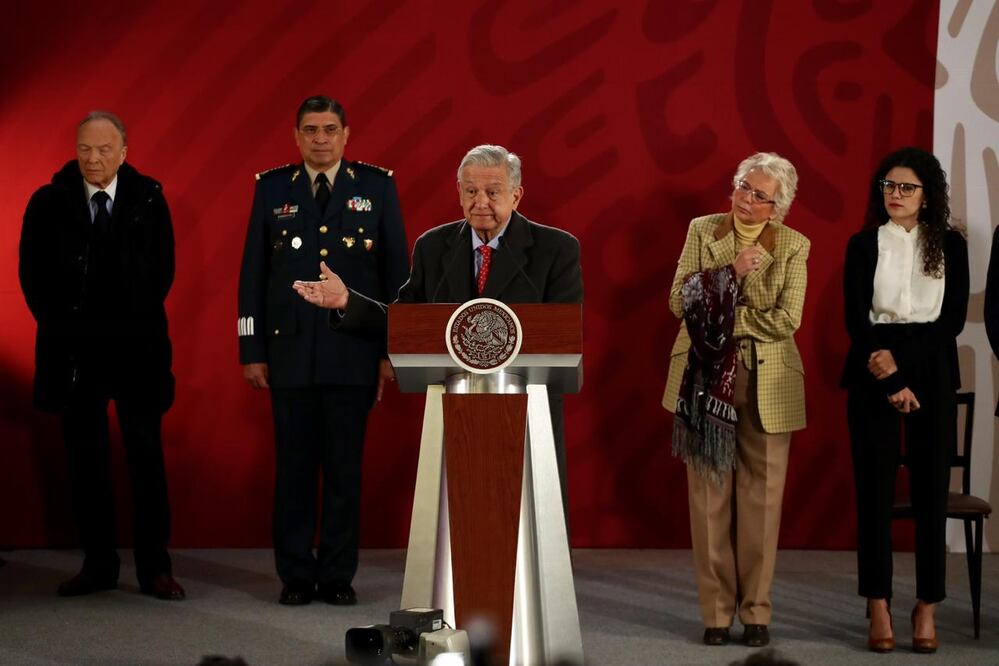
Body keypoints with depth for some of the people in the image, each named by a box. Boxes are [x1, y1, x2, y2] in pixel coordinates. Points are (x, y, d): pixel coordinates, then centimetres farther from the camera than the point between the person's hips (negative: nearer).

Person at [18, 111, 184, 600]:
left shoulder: (148, 199, 1)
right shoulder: (48, 202, 3)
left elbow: (163, 269, 5)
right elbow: (32, 272, 6)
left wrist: (136, 319, 0)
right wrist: (60, 324, 0)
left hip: (136, 345, -1)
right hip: (72, 348, 1)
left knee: (146, 458, -1)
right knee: (86, 459, 5)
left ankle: (154, 568, 2)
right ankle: (98, 564, 12)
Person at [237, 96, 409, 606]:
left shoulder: (377, 186, 4)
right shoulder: (272, 188, 6)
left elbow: (397, 271, 3)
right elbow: (253, 273, 6)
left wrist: (393, 350, -1)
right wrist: (251, 350, 1)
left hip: (354, 352, -1)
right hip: (290, 351, 1)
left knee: (345, 467, 3)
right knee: (294, 467, 4)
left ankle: (338, 575, 12)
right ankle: (296, 575, 13)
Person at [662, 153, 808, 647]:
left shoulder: (793, 247, 2)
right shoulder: (702, 231, 6)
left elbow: (786, 320, -9)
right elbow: (681, 301, -3)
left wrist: (723, 317, -11)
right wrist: (732, 272, -13)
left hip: (767, 385, -1)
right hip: (705, 376, 1)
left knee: (761, 499, 3)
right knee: (709, 496, 2)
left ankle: (756, 612, 13)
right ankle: (716, 613, 9)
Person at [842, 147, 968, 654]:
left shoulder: (950, 245, 6)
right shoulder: (863, 244, 4)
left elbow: (954, 318, 0)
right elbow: (856, 319, -2)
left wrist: (901, 358, -11)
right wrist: (890, 381, -12)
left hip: (932, 375, 1)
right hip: (873, 376, 0)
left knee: (931, 488, -1)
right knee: (875, 489, -2)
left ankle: (927, 609, 6)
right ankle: (879, 607, 4)